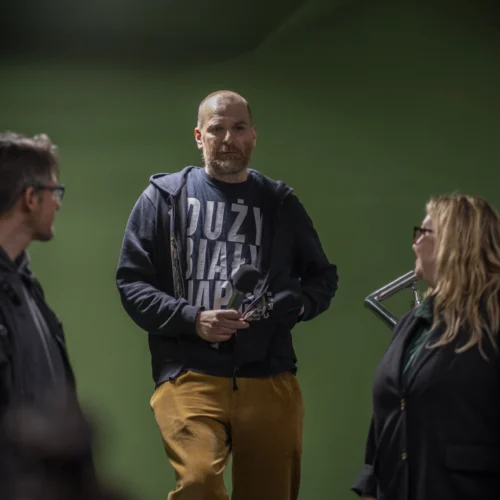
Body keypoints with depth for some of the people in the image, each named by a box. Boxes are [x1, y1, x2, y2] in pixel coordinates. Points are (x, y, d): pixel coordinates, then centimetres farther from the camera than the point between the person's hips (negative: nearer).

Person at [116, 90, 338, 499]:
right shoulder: (164, 197, 7)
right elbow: (131, 281, 4)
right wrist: (192, 319, -12)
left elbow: (324, 278, 20)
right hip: (190, 375, -3)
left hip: (270, 378, 3)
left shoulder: (281, 203, 14)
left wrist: (291, 305, -3)